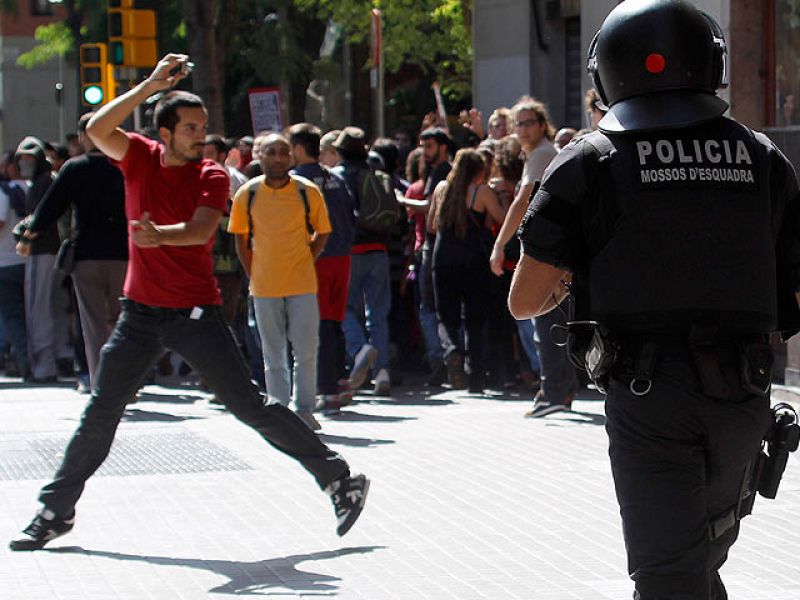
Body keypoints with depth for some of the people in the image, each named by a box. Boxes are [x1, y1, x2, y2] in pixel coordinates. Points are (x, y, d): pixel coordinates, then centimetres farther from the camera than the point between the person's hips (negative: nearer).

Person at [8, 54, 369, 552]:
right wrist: (150, 86, -21)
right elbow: (97, 130, -16)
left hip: (196, 313, -3)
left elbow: (201, 230, -23)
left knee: (251, 407, -5)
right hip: (141, 312, 3)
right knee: (101, 412, 7)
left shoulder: (212, 176, -6)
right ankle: (56, 511, 18)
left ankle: (339, 480, 1)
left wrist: (160, 235, -43)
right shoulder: (140, 157, 2)